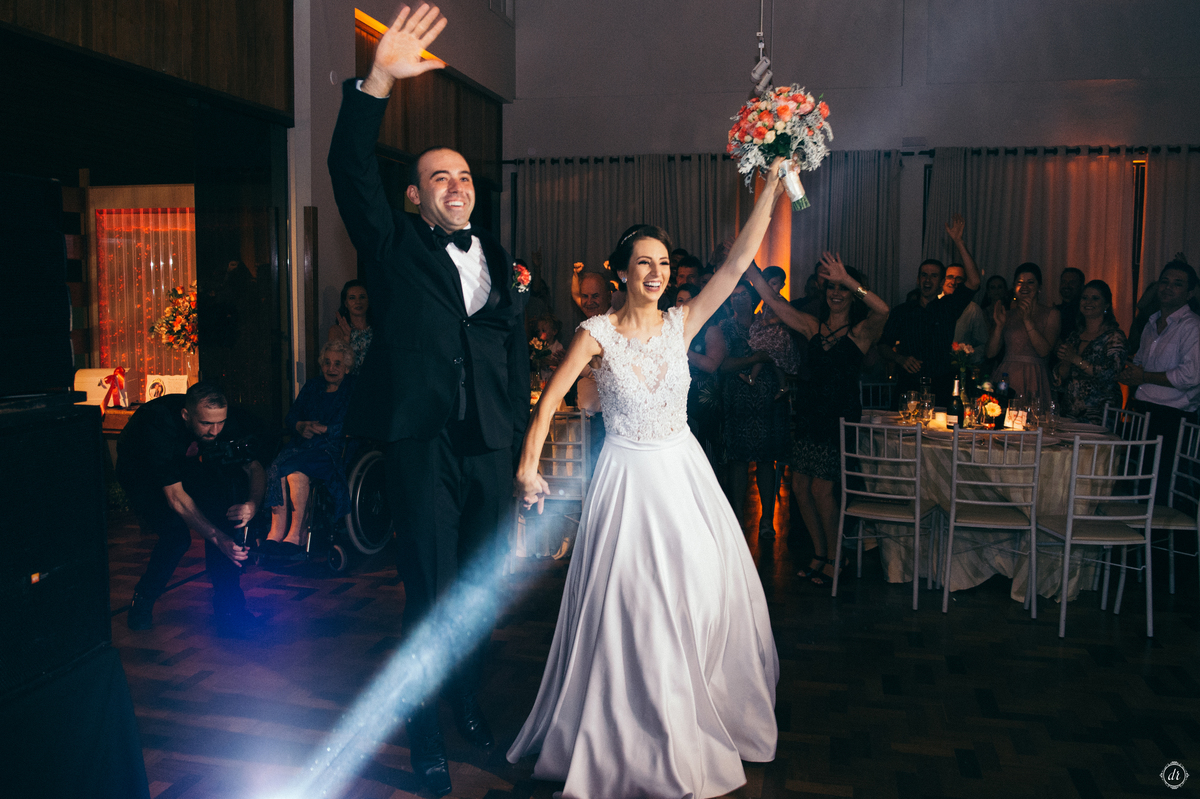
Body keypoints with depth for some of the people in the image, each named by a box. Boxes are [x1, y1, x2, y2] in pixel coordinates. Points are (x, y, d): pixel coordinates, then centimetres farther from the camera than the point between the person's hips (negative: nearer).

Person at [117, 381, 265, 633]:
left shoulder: (226, 419, -25)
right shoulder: (158, 423, -38)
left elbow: (256, 468, -21)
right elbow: (175, 497, -38)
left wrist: (252, 504, -43)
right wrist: (218, 538, -45)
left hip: (186, 465, 4)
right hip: (140, 474, -4)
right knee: (176, 534, -27)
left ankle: (227, 602, -17)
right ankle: (143, 601, 4)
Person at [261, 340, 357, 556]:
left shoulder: (353, 390, 4)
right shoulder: (312, 386, 20)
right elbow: (290, 420, 16)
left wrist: (322, 429, -16)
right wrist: (302, 426, -6)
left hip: (333, 449, -5)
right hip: (302, 445, 5)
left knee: (295, 470, -31)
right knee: (275, 469, -25)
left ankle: (296, 533, -23)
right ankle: (276, 531, -25)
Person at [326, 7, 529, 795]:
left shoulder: (499, 259, 15)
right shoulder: (396, 246, 4)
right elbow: (353, 173, -12)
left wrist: (522, 436, 9)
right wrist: (377, 84, -24)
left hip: (491, 448, 4)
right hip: (424, 444, -4)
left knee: (479, 590, 15)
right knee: (430, 596, 2)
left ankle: (469, 701, 36)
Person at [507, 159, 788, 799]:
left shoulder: (682, 323, -2)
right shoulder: (597, 333, -9)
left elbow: (738, 260, -8)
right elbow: (549, 399, -6)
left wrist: (771, 185, -13)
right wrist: (527, 467, -9)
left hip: (683, 471, 3)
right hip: (628, 478, -3)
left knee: (704, 592, 8)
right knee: (631, 605, 2)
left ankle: (701, 724, 32)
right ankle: (639, 734, 22)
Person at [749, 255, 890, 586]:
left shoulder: (862, 331, -4)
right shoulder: (813, 326, 9)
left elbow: (882, 310, -26)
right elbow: (774, 301, 4)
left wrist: (848, 279, -31)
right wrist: (748, 268, -5)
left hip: (841, 417, -5)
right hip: (810, 413, 6)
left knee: (821, 490, -4)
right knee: (800, 487, 8)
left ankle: (835, 557, 18)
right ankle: (820, 554, 26)